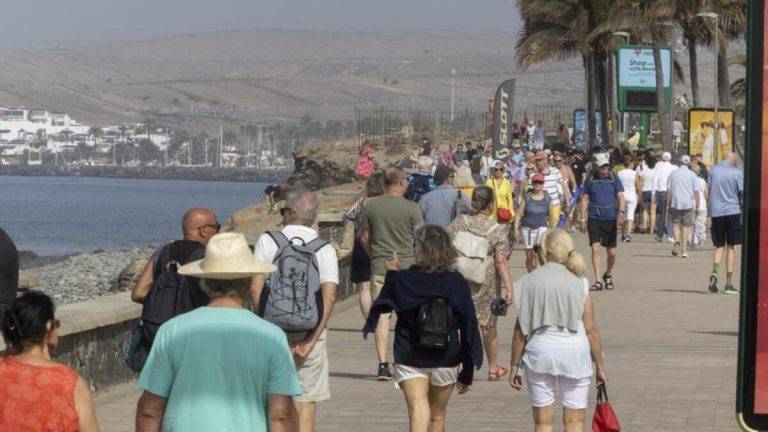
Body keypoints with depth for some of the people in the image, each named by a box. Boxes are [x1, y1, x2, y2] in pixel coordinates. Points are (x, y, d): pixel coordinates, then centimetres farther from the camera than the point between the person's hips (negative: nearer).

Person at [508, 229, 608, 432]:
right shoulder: (579, 284, -3)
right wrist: (600, 367, 7)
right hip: (575, 351, 0)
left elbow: (520, 331, -3)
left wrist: (514, 365, 6)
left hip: (540, 350, 0)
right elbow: (591, 331, -2)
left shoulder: (529, 282, -4)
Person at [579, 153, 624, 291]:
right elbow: (585, 199, 8)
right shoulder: (590, 180, 5)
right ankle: (598, 281, -8)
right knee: (595, 248, -10)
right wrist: (583, 219, 2)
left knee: (611, 252, 4)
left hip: (610, 219, 0)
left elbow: (620, 196, -4)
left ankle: (608, 275, 31)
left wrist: (621, 212, -22)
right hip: (594, 219, 0)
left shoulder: (613, 179, 3)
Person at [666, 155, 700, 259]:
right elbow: (696, 192, -2)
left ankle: (677, 241, -12)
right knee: (686, 227, 5)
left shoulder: (673, 173, 4)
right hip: (688, 204, -1)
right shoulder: (692, 175, 0)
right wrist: (697, 207, 2)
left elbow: (668, 190, 3)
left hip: (675, 203, 1)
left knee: (676, 223, 15)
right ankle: (684, 250, 3)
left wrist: (667, 205, 8)